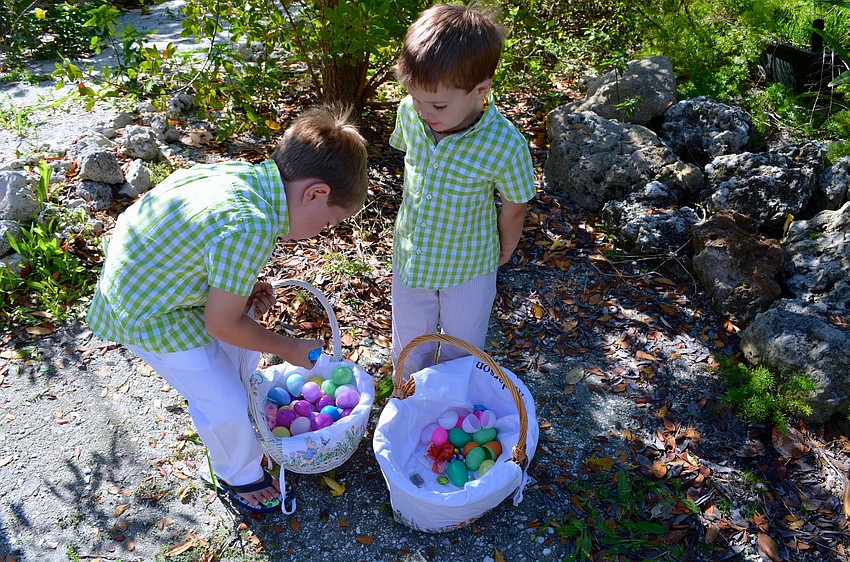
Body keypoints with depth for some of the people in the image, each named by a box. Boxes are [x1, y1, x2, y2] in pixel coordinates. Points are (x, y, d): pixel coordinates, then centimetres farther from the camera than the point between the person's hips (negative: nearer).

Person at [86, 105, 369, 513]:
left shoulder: (243, 172, -10)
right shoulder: (251, 228, -35)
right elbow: (221, 324, -24)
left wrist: (243, 288, -4)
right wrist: (290, 349, -9)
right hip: (148, 314, -8)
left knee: (243, 348, 24)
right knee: (225, 405, 4)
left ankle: (247, 396, 52)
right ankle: (241, 476, 31)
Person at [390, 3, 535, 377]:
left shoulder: (505, 146, -31)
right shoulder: (409, 112, -19)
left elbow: (513, 208, -12)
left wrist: (504, 251, 6)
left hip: (468, 268, -3)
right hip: (410, 257, 4)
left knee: (460, 357, 18)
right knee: (409, 355, 20)